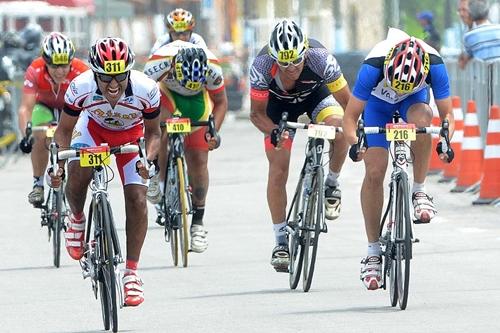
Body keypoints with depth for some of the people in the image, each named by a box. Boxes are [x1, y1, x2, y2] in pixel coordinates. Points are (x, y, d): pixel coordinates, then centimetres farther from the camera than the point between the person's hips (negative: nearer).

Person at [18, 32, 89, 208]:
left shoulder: (81, 72, -35)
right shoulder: (35, 71, -34)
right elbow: (25, 108, -38)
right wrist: (25, 135, -53)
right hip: (45, 106, 0)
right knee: (41, 136, -27)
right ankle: (38, 184, -9)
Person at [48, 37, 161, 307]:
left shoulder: (146, 90, -34)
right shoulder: (81, 87, -34)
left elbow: (153, 133, -16)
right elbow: (64, 130, -16)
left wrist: (148, 159, -34)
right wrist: (57, 161, -31)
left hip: (131, 135, 0)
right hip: (94, 128, 0)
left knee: (137, 198, -13)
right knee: (77, 174, -29)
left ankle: (131, 272, -2)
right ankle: (77, 219, 5)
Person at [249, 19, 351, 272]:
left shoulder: (320, 58, -37)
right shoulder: (262, 66, -36)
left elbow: (347, 102, -26)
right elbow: (257, 113, -22)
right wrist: (273, 131, -42)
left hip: (315, 93, 0)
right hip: (279, 102, 0)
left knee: (339, 129, -31)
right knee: (278, 171, -6)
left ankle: (331, 185, -4)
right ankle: (281, 242, 7)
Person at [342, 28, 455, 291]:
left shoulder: (434, 65, -35)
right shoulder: (373, 66, -38)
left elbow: (446, 113, -26)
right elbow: (351, 116, -31)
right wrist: (354, 143, -49)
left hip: (413, 101, 1)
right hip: (378, 102, -1)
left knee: (421, 119, -36)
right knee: (374, 172, -13)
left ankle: (419, 192, -17)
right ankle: (373, 251, -2)